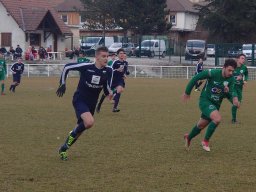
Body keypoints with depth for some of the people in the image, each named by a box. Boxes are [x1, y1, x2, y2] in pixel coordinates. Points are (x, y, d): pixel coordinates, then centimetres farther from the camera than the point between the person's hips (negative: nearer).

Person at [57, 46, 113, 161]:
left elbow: (107, 89, -2)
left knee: (81, 128, 14)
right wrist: (62, 84, -5)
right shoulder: (86, 67, -16)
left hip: (91, 104, 5)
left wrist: (109, 92, -25)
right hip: (79, 100, -5)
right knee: (89, 122, -30)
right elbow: (67, 67, -4)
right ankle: (73, 134, 1)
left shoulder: (108, 71, -6)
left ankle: (63, 149, 35)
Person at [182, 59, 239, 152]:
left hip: (216, 104, 6)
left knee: (201, 125, 19)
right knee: (217, 118, -28)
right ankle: (206, 141, -9)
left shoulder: (231, 79, -9)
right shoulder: (213, 73, -22)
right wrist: (187, 92, -6)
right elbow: (196, 78, -13)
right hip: (205, 101, -6)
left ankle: (189, 137, 50)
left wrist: (235, 97, -38)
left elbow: (232, 91, -13)